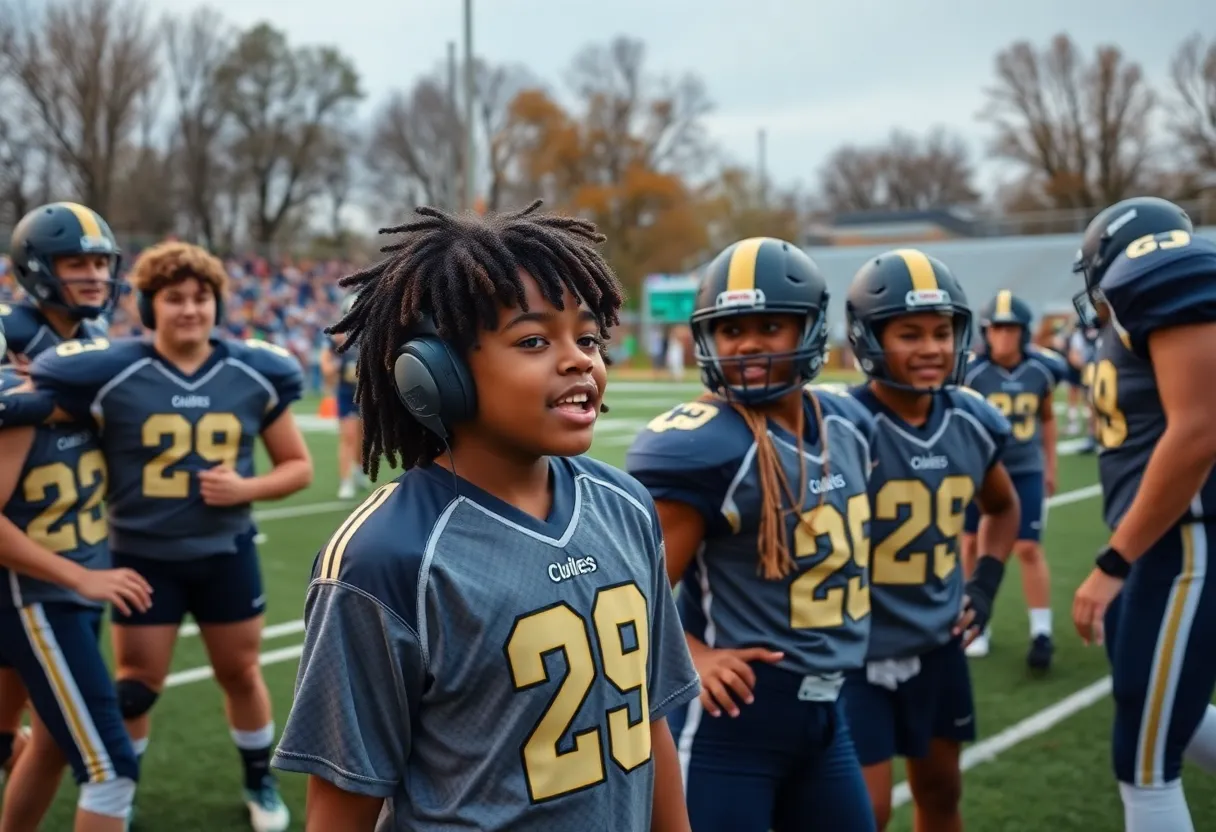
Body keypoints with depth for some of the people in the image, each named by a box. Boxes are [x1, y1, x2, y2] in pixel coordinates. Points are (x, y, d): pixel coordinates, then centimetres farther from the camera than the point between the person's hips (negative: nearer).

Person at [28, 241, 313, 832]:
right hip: (144, 557, -2)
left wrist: (245, 488, -14)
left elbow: (298, 466, 3)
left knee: (241, 674, 16)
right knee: (136, 686, 8)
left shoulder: (254, 376, -5)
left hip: (226, 553, 2)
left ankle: (259, 783, 38)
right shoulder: (112, 374, -14)